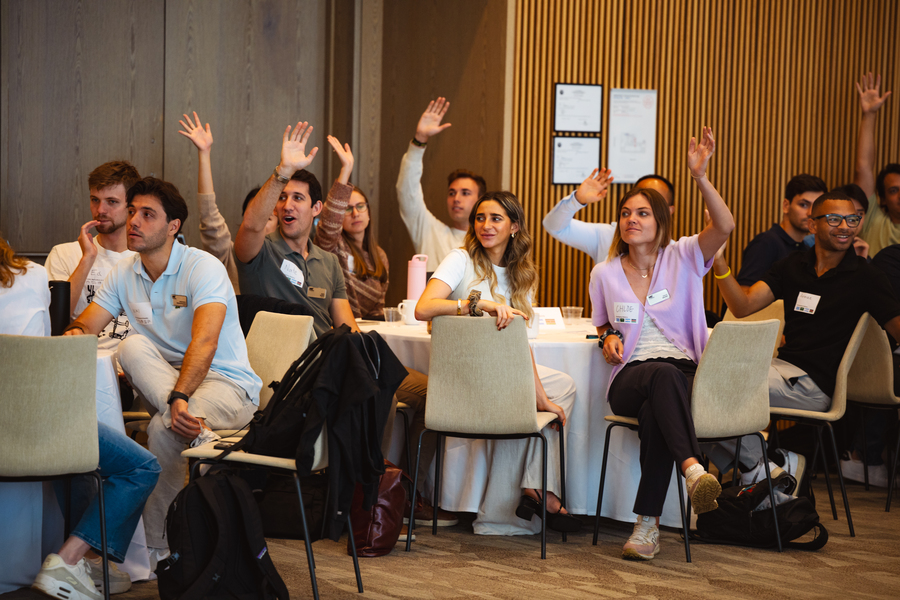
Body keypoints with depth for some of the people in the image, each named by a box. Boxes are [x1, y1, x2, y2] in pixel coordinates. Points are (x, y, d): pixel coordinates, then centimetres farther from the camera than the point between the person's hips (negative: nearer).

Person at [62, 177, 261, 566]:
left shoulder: (203, 267, -14)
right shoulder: (123, 274, 7)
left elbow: (205, 341, -28)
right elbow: (84, 324, 1)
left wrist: (179, 398, -44)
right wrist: (75, 334, -27)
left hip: (228, 384, -5)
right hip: (163, 377, 6)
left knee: (164, 428, -36)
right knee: (132, 346, -27)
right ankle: (196, 428, -38)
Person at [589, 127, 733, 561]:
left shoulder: (683, 258, 7)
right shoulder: (605, 273, 14)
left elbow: (724, 227, -12)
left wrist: (700, 177, -25)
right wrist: (609, 338, 3)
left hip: (683, 372, 0)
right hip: (630, 378, 1)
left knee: (655, 414, -39)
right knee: (663, 375, -39)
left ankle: (647, 523, -36)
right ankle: (693, 468, -60)